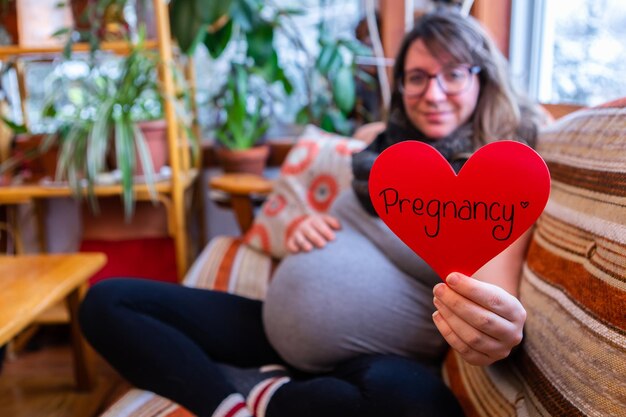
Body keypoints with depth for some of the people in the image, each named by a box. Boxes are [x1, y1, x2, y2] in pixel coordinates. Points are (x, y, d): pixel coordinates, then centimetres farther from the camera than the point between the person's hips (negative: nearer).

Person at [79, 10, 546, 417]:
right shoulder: (392, 146, 12)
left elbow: (497, 297, -19)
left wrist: (496, 330, -43)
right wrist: (310, 227, 1)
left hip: (374, 368, -5)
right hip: (281, 334, 6)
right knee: (108, 302, 1)